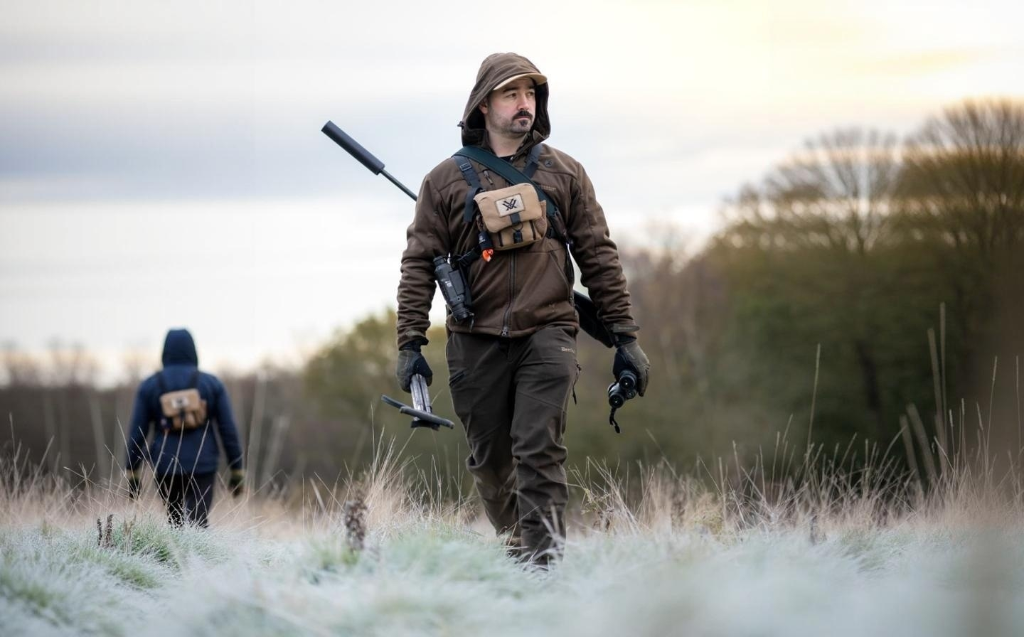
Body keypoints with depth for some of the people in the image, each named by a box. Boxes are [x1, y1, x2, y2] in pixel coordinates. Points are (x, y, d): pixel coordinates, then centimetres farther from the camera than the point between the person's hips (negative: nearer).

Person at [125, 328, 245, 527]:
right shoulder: (211, 383, 1)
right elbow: (228, 429, 0)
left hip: (166, 466, 2)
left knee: (177, 522, 21)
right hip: (202, 465, -2)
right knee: (197, 525, -10)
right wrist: (237, 472, 6)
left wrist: (132, 474, 6)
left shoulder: (149, 386, 2)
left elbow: (137, 432, 0)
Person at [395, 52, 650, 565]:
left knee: (539, 451, -14)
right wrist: (411, 344, -3)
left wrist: (625, 337, 6)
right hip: (477, 341, 1)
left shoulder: (563, 173, 10)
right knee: (490, 461, 7)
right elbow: (419, 264, 6)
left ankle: (544, 561, -16)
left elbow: (598, 256, 10)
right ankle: (515, 548, 23)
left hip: (546, 335, -1)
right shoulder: (447, 180, 7)